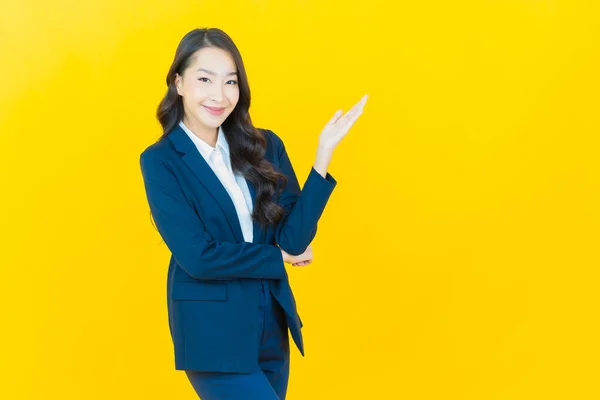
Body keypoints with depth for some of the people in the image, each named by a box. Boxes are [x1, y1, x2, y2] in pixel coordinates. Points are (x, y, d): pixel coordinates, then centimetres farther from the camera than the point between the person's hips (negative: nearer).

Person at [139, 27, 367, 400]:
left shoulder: (265, 146, 3)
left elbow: (294, 239, -6)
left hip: (270, 328, 5)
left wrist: (324, 154, -13)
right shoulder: (160, 161, -8)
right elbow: (198, 256, -15)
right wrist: (278, 256, -5)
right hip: (212, 334, -5)